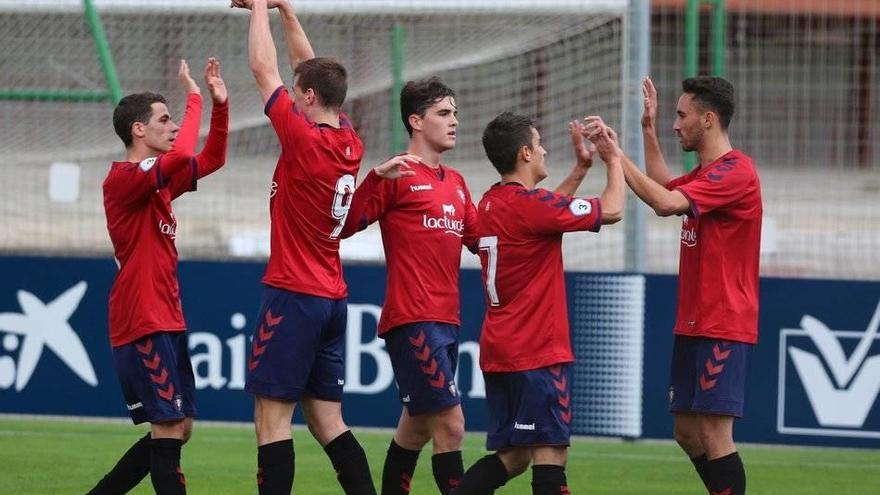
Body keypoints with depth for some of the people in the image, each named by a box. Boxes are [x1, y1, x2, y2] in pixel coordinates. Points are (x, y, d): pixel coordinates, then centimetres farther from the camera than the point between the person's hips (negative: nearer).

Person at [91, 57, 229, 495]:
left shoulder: (159, 179, 16)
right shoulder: (123, 179, -13)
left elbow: (211, 159, 24)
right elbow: (183, 156, -29)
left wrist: (220, 104, 10)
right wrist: (194, 97, -17)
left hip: (167, 322, 10)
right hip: (143, 323, -10)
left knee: (177, 429, 12)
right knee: (168, 429, -11)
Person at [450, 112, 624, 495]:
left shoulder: (490, 204, 11)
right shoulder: (530, 204, -15)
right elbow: (611, 211, -10)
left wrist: (581, 167, 25)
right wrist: (614, 160, 6)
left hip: (499, 349, 9)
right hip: (538, 353, -9)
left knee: (511, 456, 12)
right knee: (550, 453, -8)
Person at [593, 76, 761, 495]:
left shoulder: (735, 172, -15)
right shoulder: (706, 173, 16)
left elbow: (666, 202, -26)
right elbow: (666, 189, 36)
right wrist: (648, 132, 28)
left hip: (723, 326, -10)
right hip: (694, 323, 10)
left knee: (714, 434, -12)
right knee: (687, 432, 12)